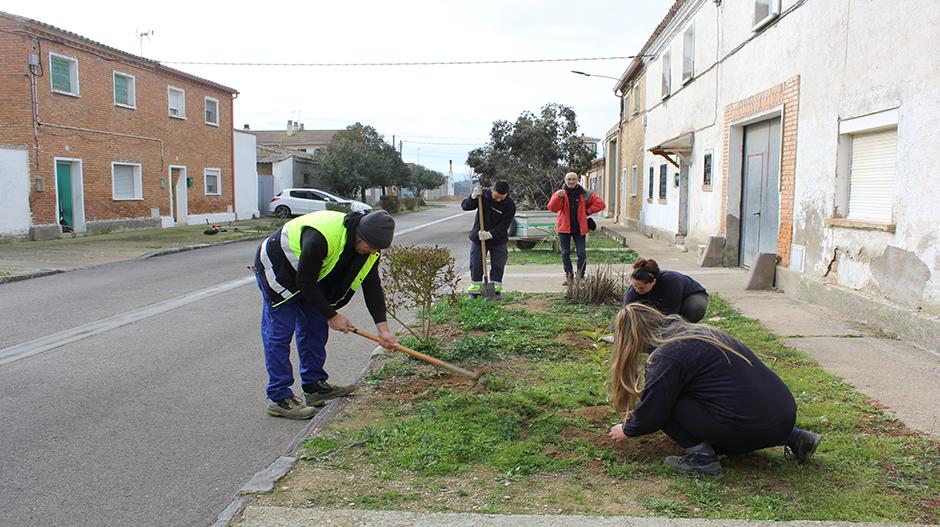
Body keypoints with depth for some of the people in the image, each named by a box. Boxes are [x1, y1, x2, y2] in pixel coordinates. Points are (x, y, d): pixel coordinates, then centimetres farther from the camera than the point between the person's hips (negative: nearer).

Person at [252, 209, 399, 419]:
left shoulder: (369, 246, -15)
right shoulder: (320, 238, -39)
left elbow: (372, 286, -7)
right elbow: (305, 282, -31)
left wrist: (383, 328, -13)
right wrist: (331, 315, -22)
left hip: (310, 277, 8)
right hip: (278, 270, -8)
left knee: (316, 327, 7)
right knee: (280, 331, -10)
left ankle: (315, 385, 18)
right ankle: (279, 398, -6)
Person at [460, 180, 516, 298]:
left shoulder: (510, 205, -17)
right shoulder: (483, 195, -12)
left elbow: (504, 225, -20)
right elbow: (464, 206, -9)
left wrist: (490, 234, -32)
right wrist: (473, 197, -28)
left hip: (498, 240, -1)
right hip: (478, 238, 1)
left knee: (498, 266, 4)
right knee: (476, 264, 4)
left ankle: (496, 287, 16)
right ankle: (475, 287, 16)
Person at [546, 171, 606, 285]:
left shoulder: (584, 194, 1)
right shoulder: (559, 193, -1)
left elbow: (600, 204, 3)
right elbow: (552, 208, -16)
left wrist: (588, 211, -4)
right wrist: (558, 197, -32)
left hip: (579, 228, 0)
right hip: (564, 227, 0)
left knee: (582, 254, -1)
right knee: (565, 253, 7)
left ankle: (580, 277, 9)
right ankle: (569, 275, 19)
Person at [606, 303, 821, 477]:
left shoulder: (667, 355, -10)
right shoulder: (696, 332, 17)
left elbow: (652, 412, -3)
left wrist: (626, 430, 15)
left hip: (750, 429, -8)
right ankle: (793, 437, 23)